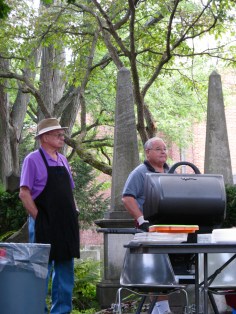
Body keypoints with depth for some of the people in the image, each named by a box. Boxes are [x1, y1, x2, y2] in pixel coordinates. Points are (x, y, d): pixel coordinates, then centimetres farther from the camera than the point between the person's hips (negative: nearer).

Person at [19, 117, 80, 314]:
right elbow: (24, 193, -11)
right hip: (45, 227, -7)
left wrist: (74, 213, 10)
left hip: (67, 224, 7)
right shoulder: (33, 160, -6)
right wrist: (39, 218, -13)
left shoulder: (63, 160, 15)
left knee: (65, 270, 10)